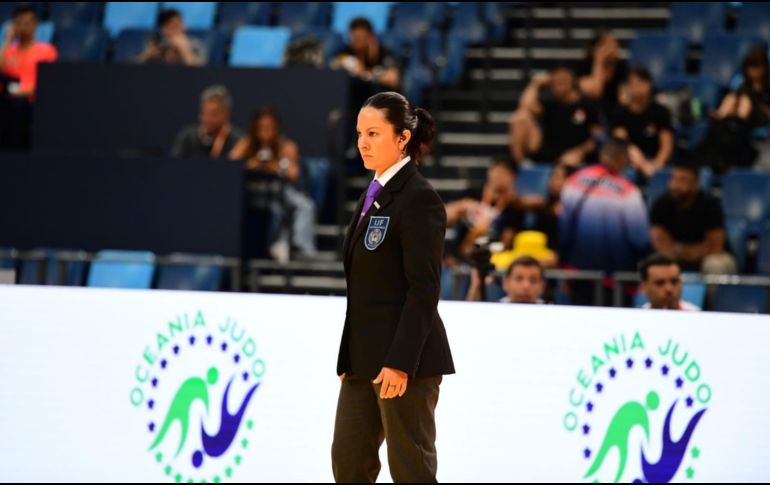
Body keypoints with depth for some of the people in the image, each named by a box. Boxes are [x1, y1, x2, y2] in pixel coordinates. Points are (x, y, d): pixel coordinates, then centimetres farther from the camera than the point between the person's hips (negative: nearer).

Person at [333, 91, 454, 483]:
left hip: (405, 357, -9)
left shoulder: (419, 198, -13)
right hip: (365, 358, 9)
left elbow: (424, 288, -18)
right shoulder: (374, 194, 15)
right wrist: (349, 356, 17)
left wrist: (400, 362, -22)